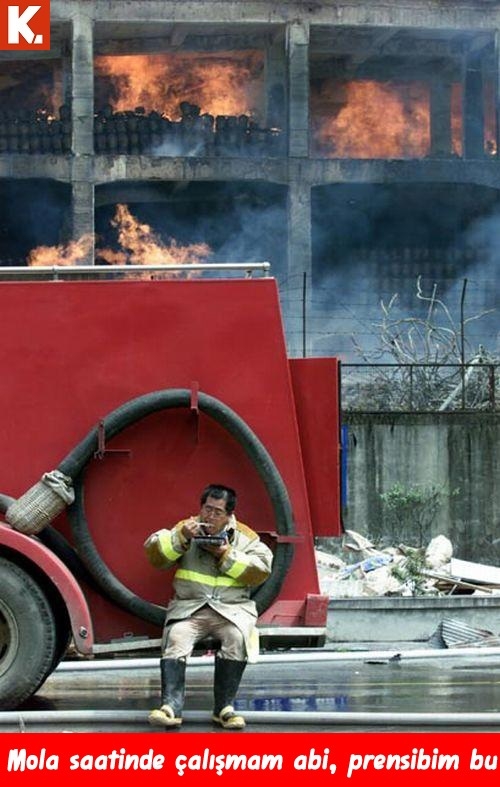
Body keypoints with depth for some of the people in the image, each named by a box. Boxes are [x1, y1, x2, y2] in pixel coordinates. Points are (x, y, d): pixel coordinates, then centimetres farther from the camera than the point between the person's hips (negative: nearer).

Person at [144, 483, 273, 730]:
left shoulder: (245, 537, 11)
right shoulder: (185, 529, 13)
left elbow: (262, 569, -2)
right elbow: (154, 554, 2)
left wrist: (227, 555, -9)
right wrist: (180, 537, -13)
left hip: (232, 607, 0)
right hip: (189, 607, 1)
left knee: (236, 637, -32)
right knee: (176, 637, -30)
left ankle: (224, 707, -25)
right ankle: (171, 707, -37)